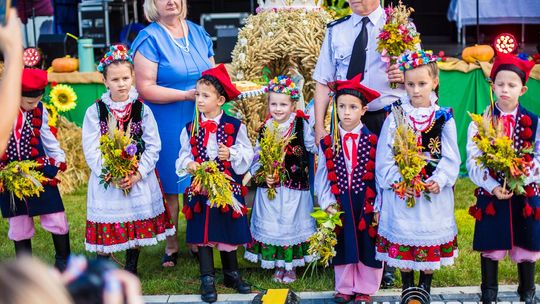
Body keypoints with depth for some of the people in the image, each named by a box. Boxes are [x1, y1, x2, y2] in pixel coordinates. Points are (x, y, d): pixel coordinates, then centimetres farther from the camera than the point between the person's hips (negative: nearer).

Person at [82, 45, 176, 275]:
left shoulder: (142, 110, 0)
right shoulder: (95, 112, -2)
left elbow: (153, 146, -2)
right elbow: (91, 150, -6)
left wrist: (137, 174, -13)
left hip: (138, 179, 1)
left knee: (136, 227, 8)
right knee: (105, 227, 3)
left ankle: (131, 269, 25)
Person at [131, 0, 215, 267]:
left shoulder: (199, 33, 11)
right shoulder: (149, 39, -6)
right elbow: (145, 88, -14)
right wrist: (187, 95, -20)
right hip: (167, 126, -4)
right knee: (170, 186, 5)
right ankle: (172, 245, 19)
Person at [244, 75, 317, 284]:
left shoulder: (302, 125, -7)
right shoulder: (265, 129, 1)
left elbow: (315, 147, -5)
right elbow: (256, 159, 4)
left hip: (295, 187, -2)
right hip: (270, 187, 3)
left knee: (293, 224, 9)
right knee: (271, 225, 10)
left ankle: (291, 266, 26)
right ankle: (278, 266, 28)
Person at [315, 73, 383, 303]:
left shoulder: (373, 142, -5)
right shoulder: (328, 143, 0)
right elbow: (322, 176, 3)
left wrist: (378, 206, -7)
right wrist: (327, 202, -5)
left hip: (367, 202, -1)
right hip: (340, 203, 2)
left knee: (367, 246, 8)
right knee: (343, 246, 13)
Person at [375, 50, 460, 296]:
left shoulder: (444, 118, 0)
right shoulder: (395, 117, -1)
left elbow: (451, 158, -2)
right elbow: (384, 157, -4)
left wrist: (438, 181, -16)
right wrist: (398, 181, -16)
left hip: (434, 192, 0)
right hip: (401, 192, 0)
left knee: (431, 244, 9)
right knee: (402, 243, 8)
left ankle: (425, 288, 26)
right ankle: (407, 289, 25)